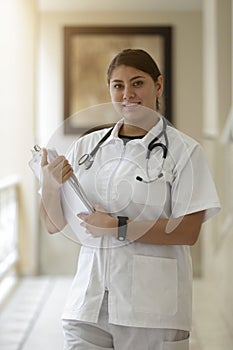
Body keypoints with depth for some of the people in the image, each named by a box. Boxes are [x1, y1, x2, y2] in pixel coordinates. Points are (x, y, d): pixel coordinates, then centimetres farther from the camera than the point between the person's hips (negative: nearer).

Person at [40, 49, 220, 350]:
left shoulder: (183, 150, -2)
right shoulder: (87, 146, 9)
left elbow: (188, 231, -9)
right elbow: (54, 224, 10)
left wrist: (119, 228, -17)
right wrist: (50, 186, -10)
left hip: (152, 309, -3)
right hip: (88, 303, 3)